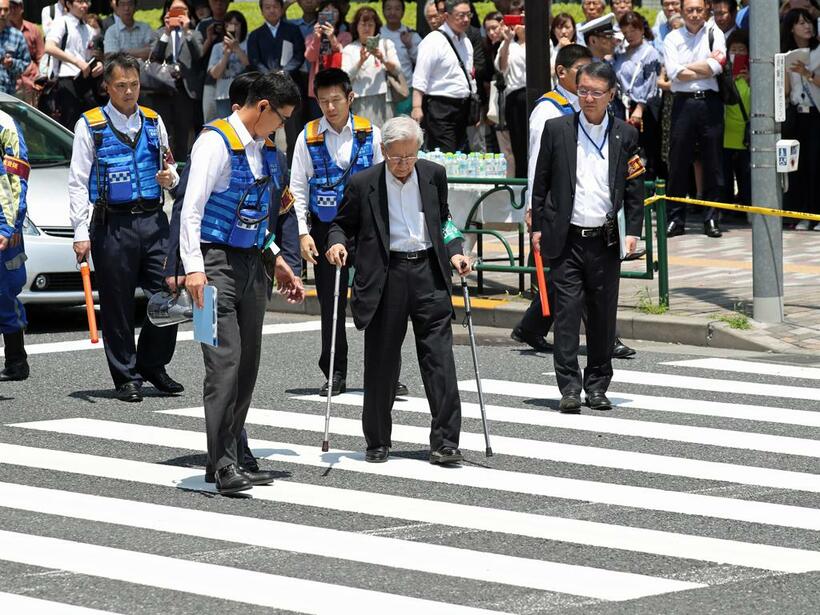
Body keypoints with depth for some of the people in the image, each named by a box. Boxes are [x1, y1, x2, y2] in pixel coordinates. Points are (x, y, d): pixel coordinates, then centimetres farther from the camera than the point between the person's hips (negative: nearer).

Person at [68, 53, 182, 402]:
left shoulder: (153, 122, 13)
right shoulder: (90, 125, 0)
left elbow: (169, 170, 24)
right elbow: (78, 183, -2)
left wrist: (170, 177, -1)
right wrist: (81, 233, -9)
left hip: (153, 220, 4)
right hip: (113, 225, -4)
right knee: (117, 305, 1)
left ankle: (152, 365, 20)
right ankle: (126, 377, 11)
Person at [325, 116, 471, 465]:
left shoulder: (434, 175, 7)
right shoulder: (363, 184, -1)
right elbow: (343, 224, 8)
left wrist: (454, 252, 6)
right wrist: (337, 243, -12)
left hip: (428, 271, 1)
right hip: (385, 277, -1)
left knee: (439, 358, -5)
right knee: (381, 363, 5)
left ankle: (445, 442, -4)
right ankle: (378, 443, 17)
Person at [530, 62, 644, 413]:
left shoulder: (625, 135, 6)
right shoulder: (557, 130, 4)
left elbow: (634, 189, 9)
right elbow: (541, 182, 7)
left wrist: (633, 231, 1)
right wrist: (537, 228, 3)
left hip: (606, 240, 1)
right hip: (566, 239, -1)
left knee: (603, 315, 6)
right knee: (567, 311, -6)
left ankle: (597, 386, 17)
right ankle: (570, 388, -4)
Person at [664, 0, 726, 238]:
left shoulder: (714, 35, 6)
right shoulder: (673, 38, 6)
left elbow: (717, 66, -8)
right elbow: (674, 72, -7)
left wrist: (688, 68, -5)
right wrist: (707, 67, -6)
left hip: (710, 102, 0)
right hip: (683, 103, 0)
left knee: (713, 164, 2)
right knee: (678, 163, 1)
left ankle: (711, 219, 8)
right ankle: (675, 219, 7)